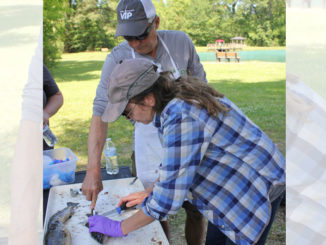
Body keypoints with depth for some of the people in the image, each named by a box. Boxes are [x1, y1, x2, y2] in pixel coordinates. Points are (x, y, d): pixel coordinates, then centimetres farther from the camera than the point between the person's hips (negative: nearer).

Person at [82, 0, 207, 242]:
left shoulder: (181, 42, -12)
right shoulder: (117, 59, -17)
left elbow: (200, 82, 4)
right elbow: (101, 112, -22)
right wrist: (93, 168, -30)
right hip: (150, 139, -1)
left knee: (196, 208, 11)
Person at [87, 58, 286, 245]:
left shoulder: (180, 118, -34)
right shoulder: (178, 97, -5)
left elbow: (168, 200, -29)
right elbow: (177, 159, 9)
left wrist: (120, 228, -17)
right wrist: (147, 193, 9)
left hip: (257, 187, -9)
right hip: (235, 184, 9)